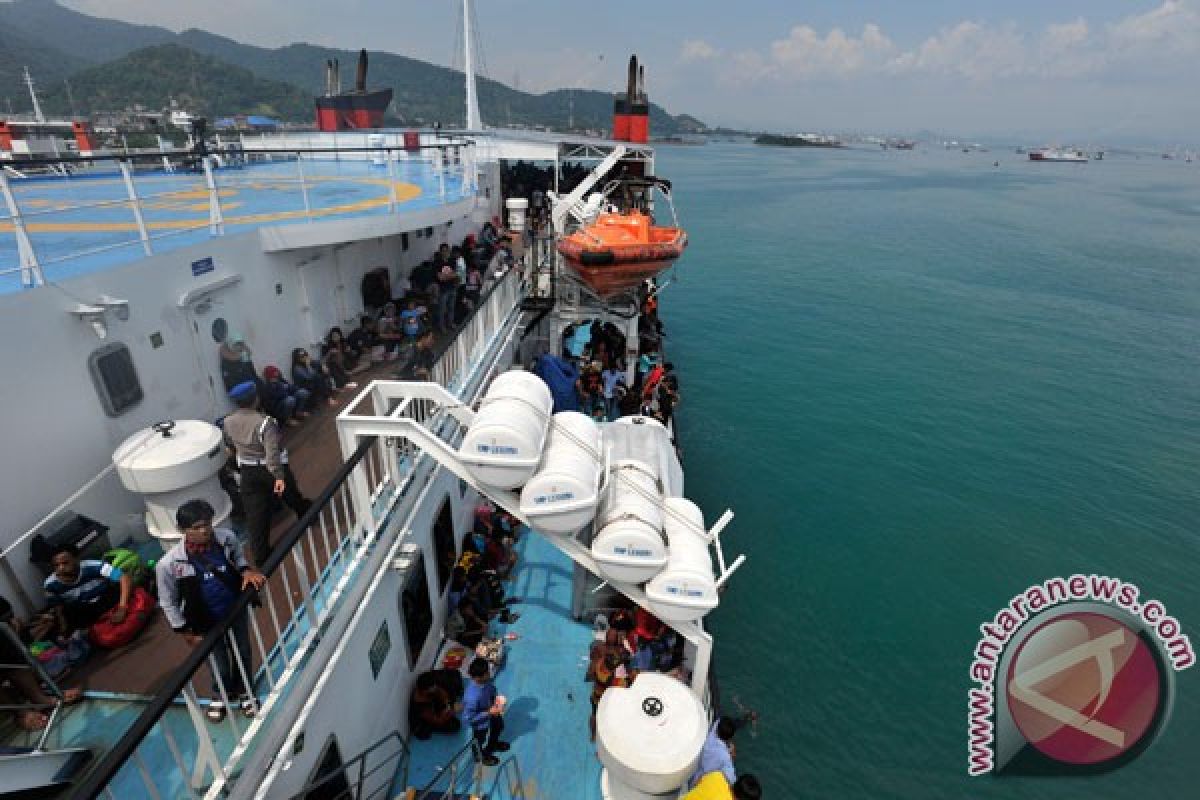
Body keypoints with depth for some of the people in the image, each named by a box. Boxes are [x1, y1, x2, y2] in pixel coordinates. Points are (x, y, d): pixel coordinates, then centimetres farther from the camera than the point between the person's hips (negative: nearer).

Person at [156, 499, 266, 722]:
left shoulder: (226, 537, -22)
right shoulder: (168, 564, -27)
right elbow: (168, 604, -12)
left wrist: (246, 570, -17)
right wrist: (186, 633, -7)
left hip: (237, 611, 2)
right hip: (206, 623, -2)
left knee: (243, 655, 23)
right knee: (220, 664, 20)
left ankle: (245, 693, 53)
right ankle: (220, 696, 55)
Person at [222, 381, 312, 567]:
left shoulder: (228, 422, -5)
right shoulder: (264, 422, -25)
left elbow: (230, 444, 14)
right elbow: (272, 452, -30)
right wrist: (279, 476, -28)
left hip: (248, 472, 4)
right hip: (270, 469, -4)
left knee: (255, 514, 6)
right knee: (292, 496, 24)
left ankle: (261, 555, 11)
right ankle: (307, 514, 52)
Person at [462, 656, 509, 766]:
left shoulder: (486, 681, -24)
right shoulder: (473, 697, -45)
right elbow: (468, 718, -32)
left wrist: (496, 699, -20)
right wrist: (489, 713, -33)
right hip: (482, 724, -6)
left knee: (499, 727, 34)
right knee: (484, 742, 26)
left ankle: (494, 744, 67)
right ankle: (484, 756, 60)